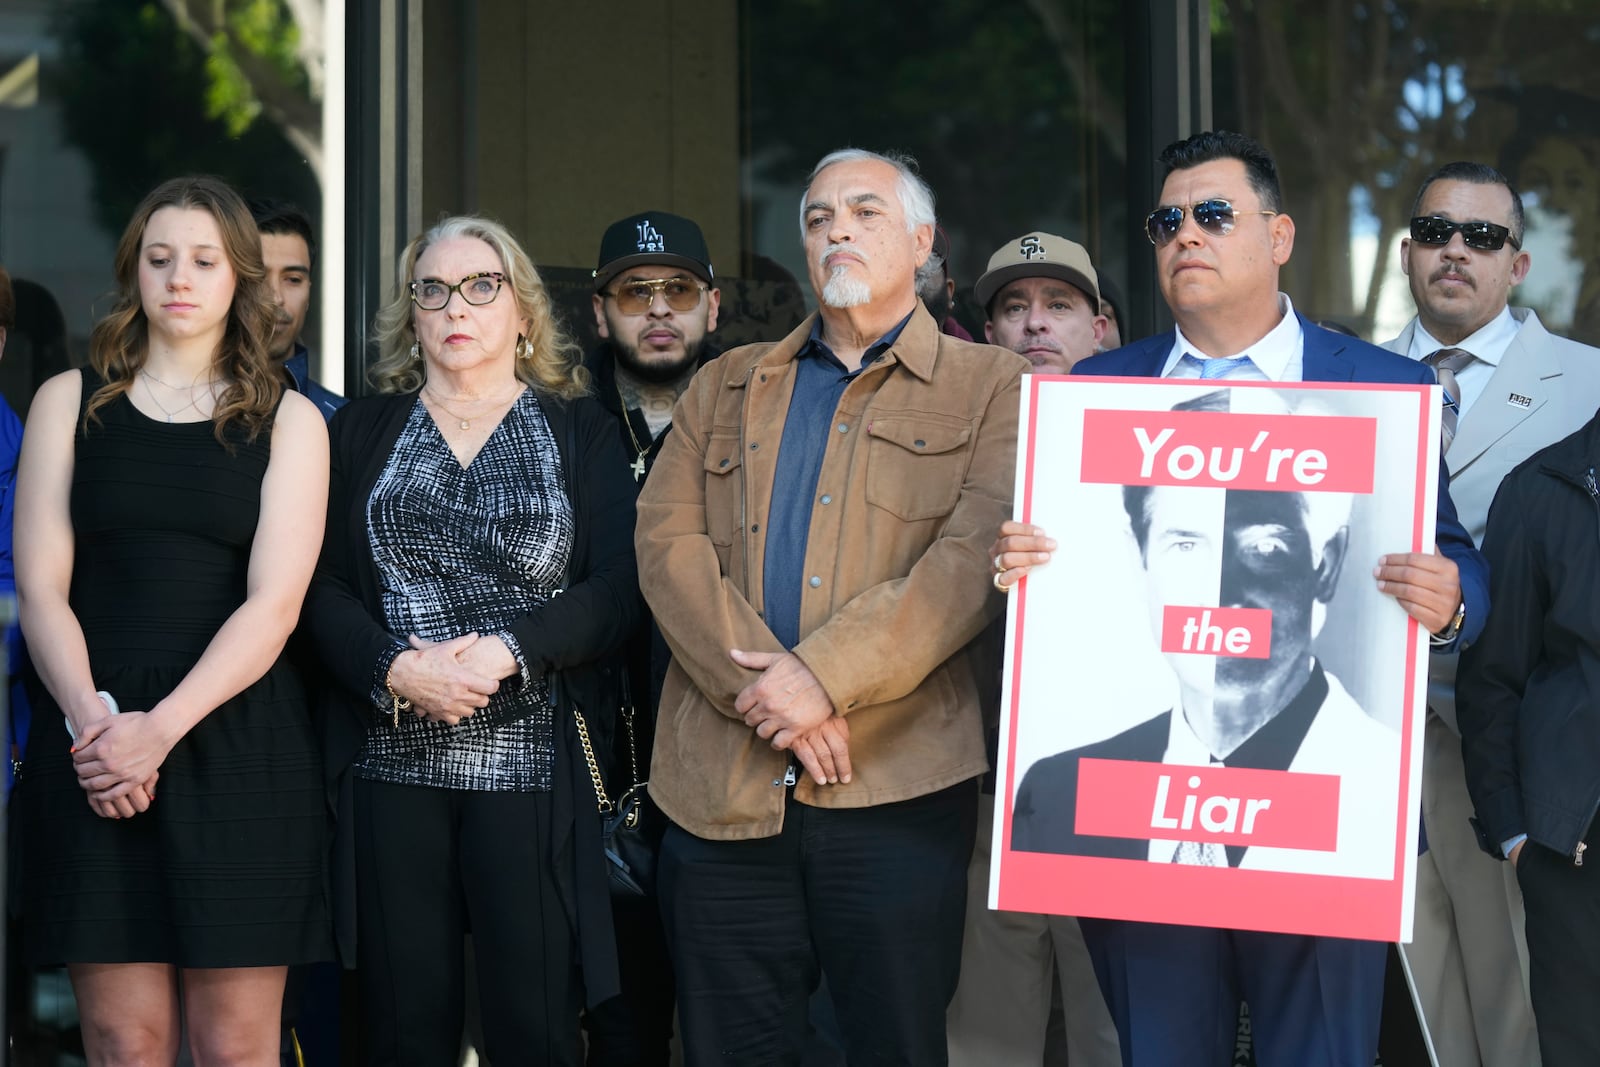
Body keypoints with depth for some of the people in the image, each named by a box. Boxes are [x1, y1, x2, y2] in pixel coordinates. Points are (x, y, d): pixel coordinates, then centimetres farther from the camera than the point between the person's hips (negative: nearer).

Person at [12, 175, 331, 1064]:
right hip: (93, 748, 1)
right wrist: (92, 720, -13)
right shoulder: (70, 402, 11)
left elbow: (273, 603, -4)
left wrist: (159, 729, -15)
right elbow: (42, 589, 3)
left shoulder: (289, 422, 7)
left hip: (236, 741, -1)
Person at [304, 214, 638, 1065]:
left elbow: (620, 588, -1)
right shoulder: (363, 432, 13)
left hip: (533, 765, -1)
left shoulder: (578, 430, 10)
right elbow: (322, 586, 4)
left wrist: (509, 650, -15)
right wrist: (395, 670, -14)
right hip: (392, 764, 1)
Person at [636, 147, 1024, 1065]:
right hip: (723, 784, 3)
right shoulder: (725, 388, 19)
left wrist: (826, 674, -17)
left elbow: (975, 558, -7)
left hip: (897, 785, -3)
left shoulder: (989, 388, 8)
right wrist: (762, 687, -11)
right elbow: (668, 542, 5)